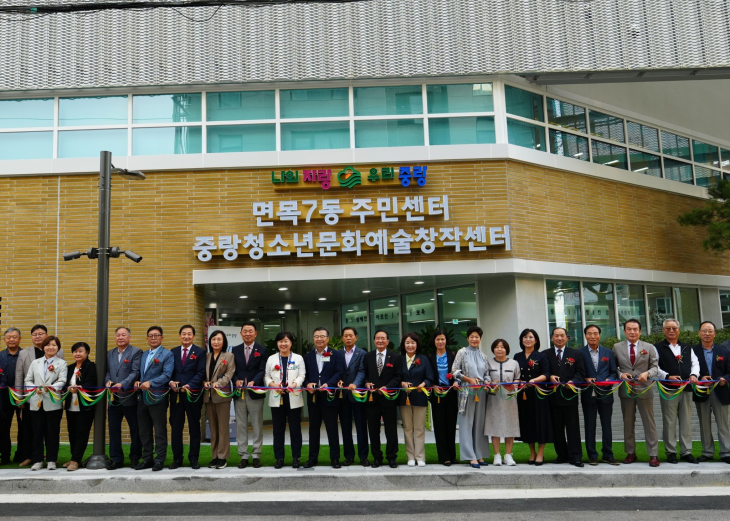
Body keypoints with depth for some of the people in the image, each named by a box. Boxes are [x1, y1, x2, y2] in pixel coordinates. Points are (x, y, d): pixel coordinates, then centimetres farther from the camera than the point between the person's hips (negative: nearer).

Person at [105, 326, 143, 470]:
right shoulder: (110, 354, 15)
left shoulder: (136, 352, -3)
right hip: (113, 398, 5)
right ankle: (116, 459, 16)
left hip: (130, 397, -5)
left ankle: (135, 457, 17)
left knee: (135, 429, 5)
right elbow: (107, 371, 14)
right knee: (113, 429, 7)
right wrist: (108, 380, -8)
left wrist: (122, 384, -23)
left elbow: (135, 372, -12)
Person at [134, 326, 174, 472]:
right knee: (144, 431, 12)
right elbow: (139, 373, 18)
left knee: (160, 431, 0)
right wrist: (137, 381, -3)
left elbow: (167, 375, -14)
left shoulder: (167, 355, -3)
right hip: (142, 398, 7)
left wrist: (150, 383, -23)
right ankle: (147, 459, 21)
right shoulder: (143, 355, 18)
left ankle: (159, 460, 7)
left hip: (157, 398, -6)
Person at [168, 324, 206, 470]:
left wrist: (189, 385, -19)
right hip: (176, 393, 3)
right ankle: (177, 458, 14)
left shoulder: (200, 352, 1)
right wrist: (171, 382, -12)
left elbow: (200, 373, -6)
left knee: (194, 427, 4)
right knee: (176, 426, 6)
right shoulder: (173, 352, 12)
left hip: (193, 394, -3)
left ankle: (194, 459, 12)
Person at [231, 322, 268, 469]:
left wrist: (254, 382, -22)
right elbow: (232, 369, 7)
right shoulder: (235, 350, 11)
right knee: (241, 425, 5)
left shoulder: (262, 350, 2)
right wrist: (236, 380, -13)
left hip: (255, 392, -3)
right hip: (239, 392, 3)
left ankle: (256, 455, 11)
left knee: (257, 425, 3)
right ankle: (244, 455, 12)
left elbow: (263, 370, -6)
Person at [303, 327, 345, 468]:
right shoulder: (307, 356, 12)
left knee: (332, 429, 3)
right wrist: (307, 384, -13)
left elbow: (339, 373, -8)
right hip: (313, 397, 3)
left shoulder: (337, 355, 1)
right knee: (313, 428, 10)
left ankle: (335, 458, 11)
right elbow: (304, 375, 8)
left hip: (329, 397, -3)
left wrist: (328, 384, -23)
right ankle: (312, 458, 18)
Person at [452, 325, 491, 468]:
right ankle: (471, 457, -2)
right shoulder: (462, 352, 1)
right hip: (467, 391, -4)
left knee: (480, 423, 5)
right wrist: (469, 379, -12)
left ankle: (480, 455, 10)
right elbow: (455, 371, -4)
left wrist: (486, 382, -5)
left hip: (481, 392, 4)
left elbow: (487, 374, 15)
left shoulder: (483, 355, 14)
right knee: (467, 423, -4)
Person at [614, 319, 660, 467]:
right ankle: (630, 453, 20)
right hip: (625, 390, 1)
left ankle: (653, 455, 6)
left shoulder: (649, 347, 5)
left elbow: (655, 366, 4)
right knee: (628, 423, 9)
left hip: (644, 389, -1)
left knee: (649, 423, 0)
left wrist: (647, 373, -16)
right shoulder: (617, 347, 5)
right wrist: (620, 374, -12)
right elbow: (613, 367, 7)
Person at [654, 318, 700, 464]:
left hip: (686, 389, 4)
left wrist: (694, 374, -9)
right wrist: (668, 376, -19)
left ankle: (686, 452, 13)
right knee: (669, 422, 0)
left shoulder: (687, 348, 18)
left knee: (686, 422, 6)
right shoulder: (658, 348, 3)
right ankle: (670, 452, 8)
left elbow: (695, 363, 11)